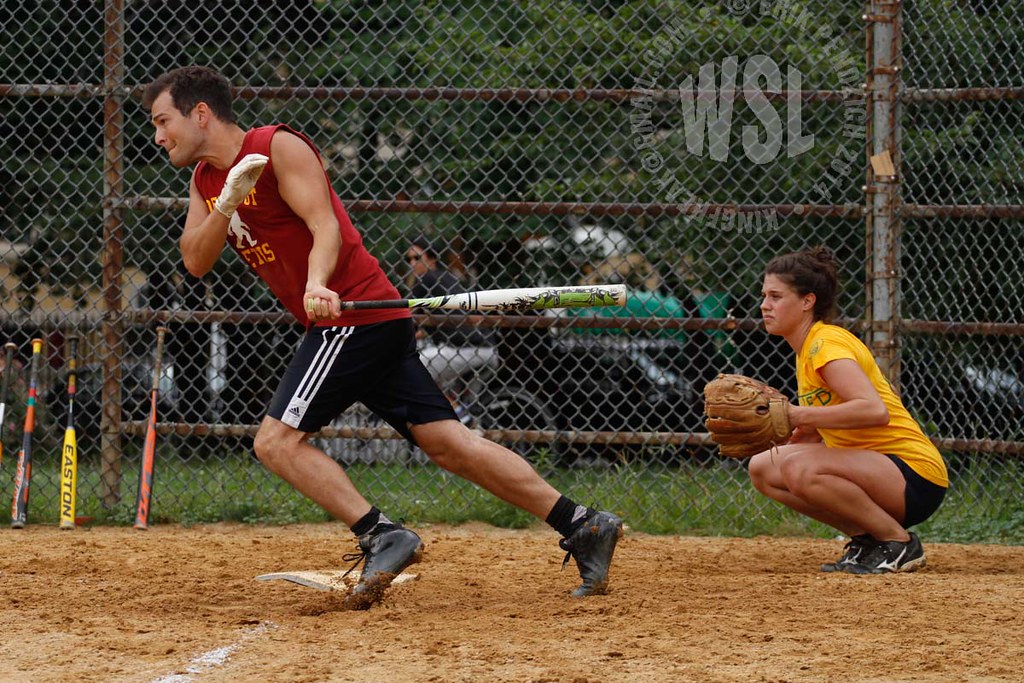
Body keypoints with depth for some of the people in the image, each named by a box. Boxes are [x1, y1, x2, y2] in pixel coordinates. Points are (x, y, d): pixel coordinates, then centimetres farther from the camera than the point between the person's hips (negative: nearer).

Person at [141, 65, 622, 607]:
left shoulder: (280, 147, -8)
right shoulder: (205, 179, 16)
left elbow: (325, 226, -17)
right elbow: (195, 261, 5)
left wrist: (317, 286, -36)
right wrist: (228, 201, -12)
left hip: (355, 314, -8)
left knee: (277, 440, -14)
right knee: (447, 442, 3)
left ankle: (381, 537, -20)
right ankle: (583, 525, 1)